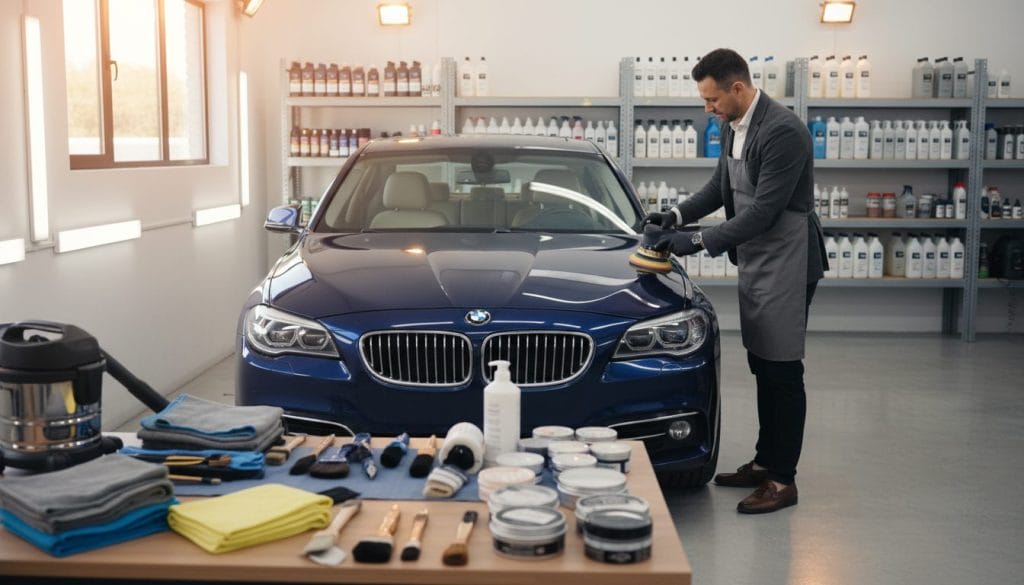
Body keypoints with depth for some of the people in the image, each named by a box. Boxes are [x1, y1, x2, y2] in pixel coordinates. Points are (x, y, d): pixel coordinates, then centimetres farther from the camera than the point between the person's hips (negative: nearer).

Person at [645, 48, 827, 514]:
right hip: (753, 263, 9)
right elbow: (721, 185, 19)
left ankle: (782, 479, 8)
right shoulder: (732, 127, 7)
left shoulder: (783, 131, -22)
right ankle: (765, 463, 27)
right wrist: (678, 214, 4)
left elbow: (764, 210, -24)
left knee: (782, 371, -2)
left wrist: (699, 242, -22)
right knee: (763, 369, 15)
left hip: (785, 265, -9)